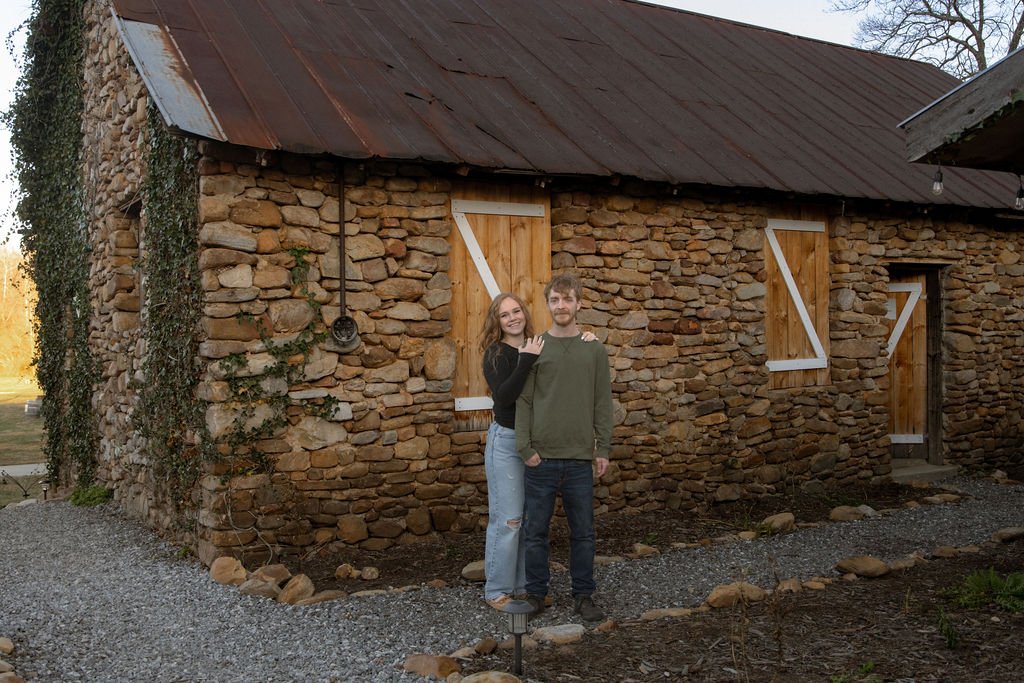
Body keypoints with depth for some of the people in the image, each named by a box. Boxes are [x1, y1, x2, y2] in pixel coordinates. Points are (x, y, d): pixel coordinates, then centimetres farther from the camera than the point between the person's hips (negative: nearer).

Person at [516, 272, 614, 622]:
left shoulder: (594, 350, 5)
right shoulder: (533, 349, 2)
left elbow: (602, 403, 5)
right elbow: (523, 401, 0)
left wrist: (603, 449, 2)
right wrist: (525, 447, -7)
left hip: (580, 458, 1)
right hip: (541, 458, -1)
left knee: (583, 532, 9)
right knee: (535, 531, 7)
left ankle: (583, 596, 22)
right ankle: (536, 594, 21)